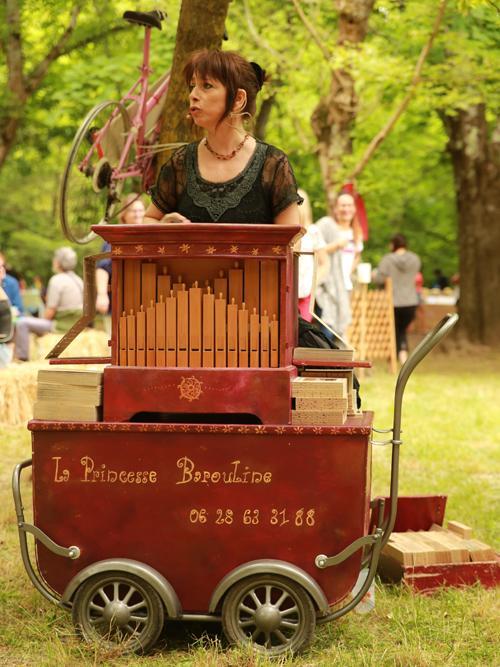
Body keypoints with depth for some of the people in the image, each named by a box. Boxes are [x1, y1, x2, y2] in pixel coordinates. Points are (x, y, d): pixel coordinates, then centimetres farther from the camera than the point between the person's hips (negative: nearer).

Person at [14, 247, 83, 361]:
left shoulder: (57, 280, -15)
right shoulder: (78, 280, 11)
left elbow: (50, 311, -17)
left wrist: (43, 321, 3)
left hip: (62, 326, -9)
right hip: (77, 324, 9)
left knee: (22, 323, -9)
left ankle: (22, 357, -6)